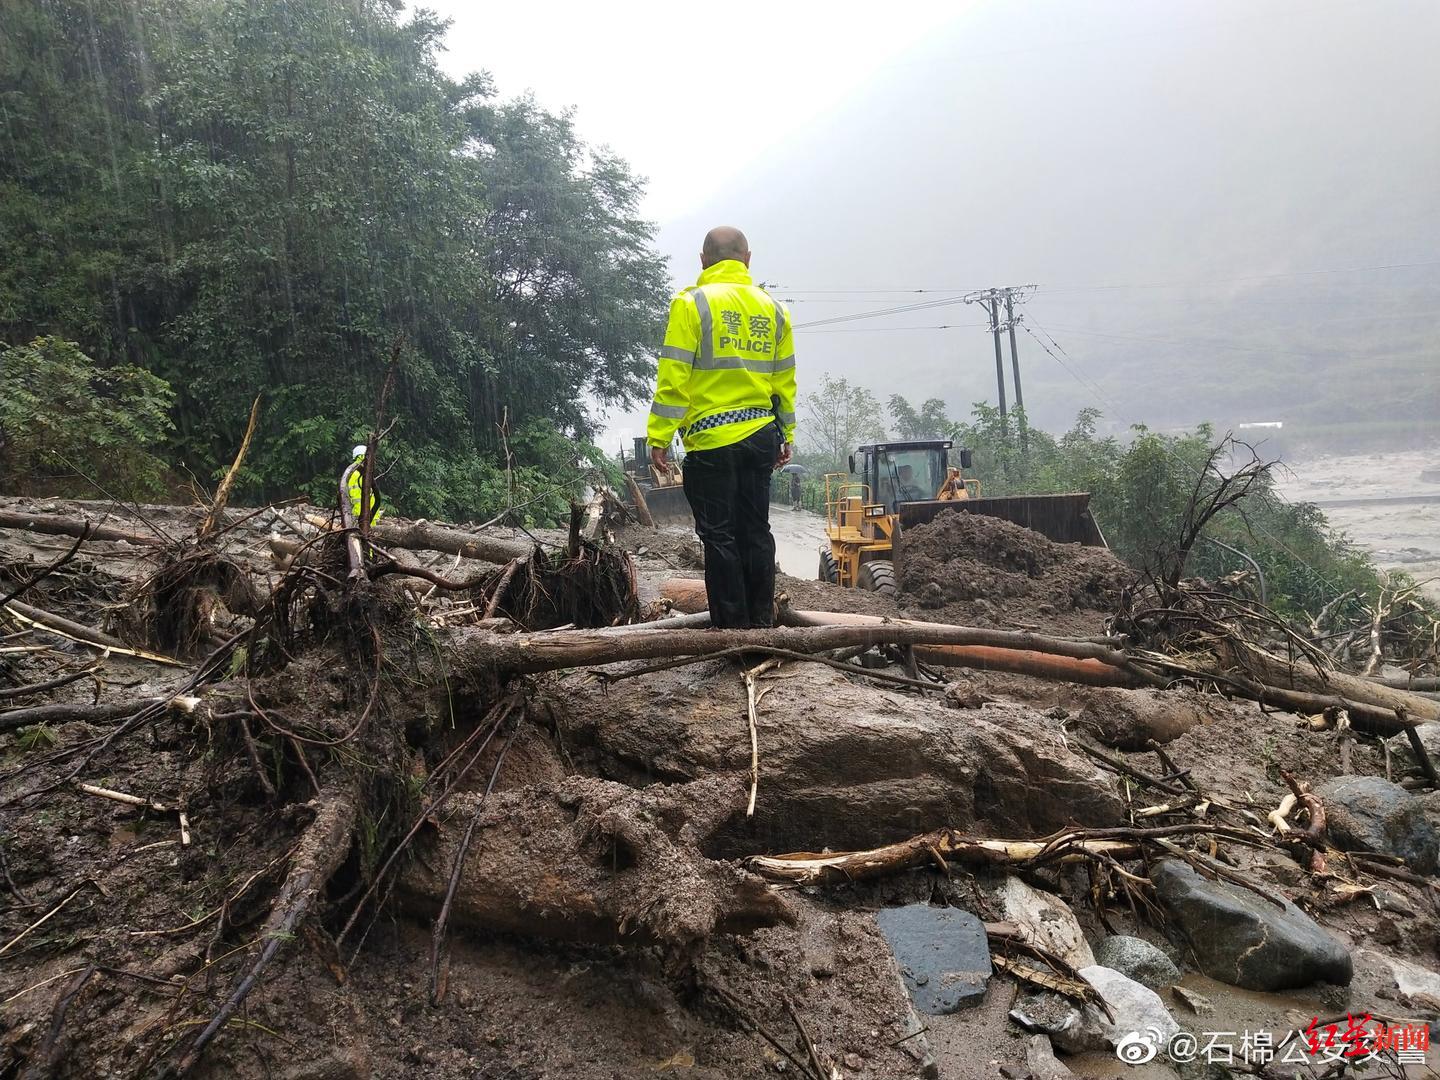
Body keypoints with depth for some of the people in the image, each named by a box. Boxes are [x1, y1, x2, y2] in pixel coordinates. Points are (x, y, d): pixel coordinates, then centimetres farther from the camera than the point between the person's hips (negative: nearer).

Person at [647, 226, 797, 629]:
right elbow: (785, 380, 13)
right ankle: (762, 622, 18)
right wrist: (786, 435, 20)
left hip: (711, 441, -5)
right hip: (761, 436, 5)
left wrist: (659, 437, -7)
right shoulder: (773, 308, 10)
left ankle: (732, 625, 4)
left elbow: (674, 378, -10)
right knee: (756, 530, 12)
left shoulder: (692, 304, -5)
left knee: (719, 535, 1)